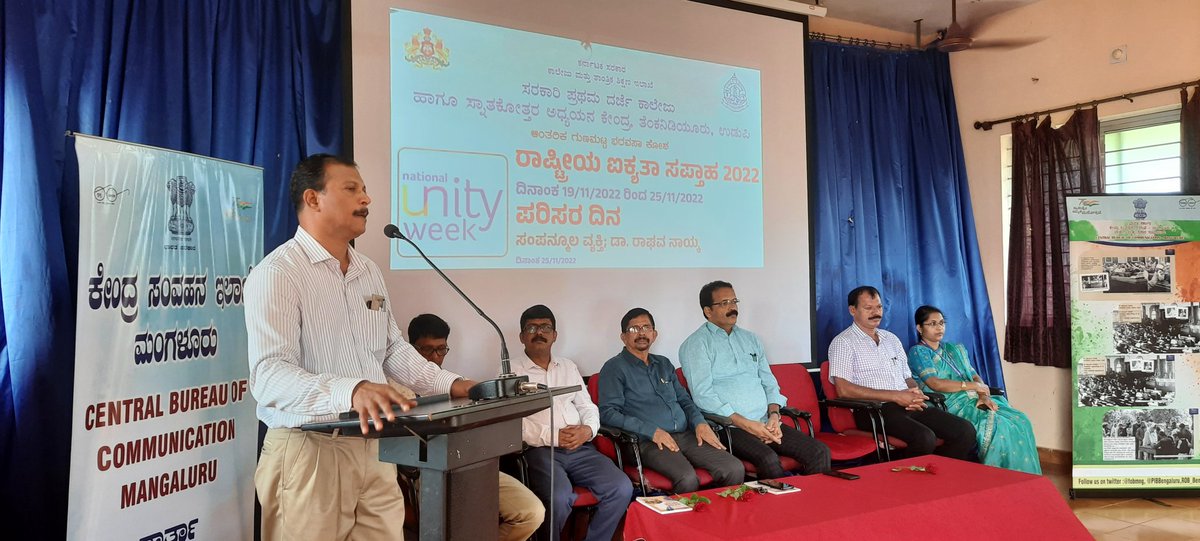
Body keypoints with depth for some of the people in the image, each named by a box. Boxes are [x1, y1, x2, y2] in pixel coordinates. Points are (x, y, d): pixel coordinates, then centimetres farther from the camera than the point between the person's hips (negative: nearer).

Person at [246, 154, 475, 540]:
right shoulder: (276, 273, -14)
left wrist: (449, 384, 5)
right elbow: (269, 376, -24)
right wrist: (350, 390, -40)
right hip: (310, 452, -7)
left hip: (375, 450, 7)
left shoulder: (370, 272, 13)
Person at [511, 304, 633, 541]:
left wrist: (588, 430, -4)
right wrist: (553, 437, -15)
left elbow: (587, 406, 19)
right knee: (559, 498, -33)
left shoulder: (568, 367, 21)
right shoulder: (511, 371, 4)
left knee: (622, 488, -16)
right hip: (539, 450, -5)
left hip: (580, 448, 5)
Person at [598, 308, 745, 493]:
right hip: (649, 442, -6)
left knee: (735, 469, -15)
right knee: (688, 479, -33)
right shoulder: (615, 368, 3)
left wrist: (700, 423, 4)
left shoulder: (664, 364, 24)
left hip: (686, 435, 6)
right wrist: (652, 431, -15)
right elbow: (607, 413, -7)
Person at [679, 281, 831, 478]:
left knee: (820, 452, -13)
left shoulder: (750, 339, 21)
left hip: (765, 423, 6)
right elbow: (702, 395, -11)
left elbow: (769, 382, 20)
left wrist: (774, 414, -1)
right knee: (768, 459, -33)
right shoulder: (696, 344, 0)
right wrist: (746, 424, -15)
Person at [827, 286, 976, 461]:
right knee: (924, 438, -32)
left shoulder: (891, 339, 23)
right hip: (875, 410, -7)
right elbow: (844, 390, -12)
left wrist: (915, 394, -1)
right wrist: (896, 396, -13)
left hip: (908, 406, 7)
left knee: (966, 431, -11)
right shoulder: (843, 342, 0)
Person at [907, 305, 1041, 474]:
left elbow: (975, 376, 16)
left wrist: (984, 395, -6)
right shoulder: (917, 352, 2)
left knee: (1019, 421, -17)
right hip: (951, 406, -7)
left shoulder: (955, 349, 25)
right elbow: (935, 384, -12)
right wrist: (973, 386, -9)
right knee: (998, 425, -28)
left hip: (973, 401, 7)